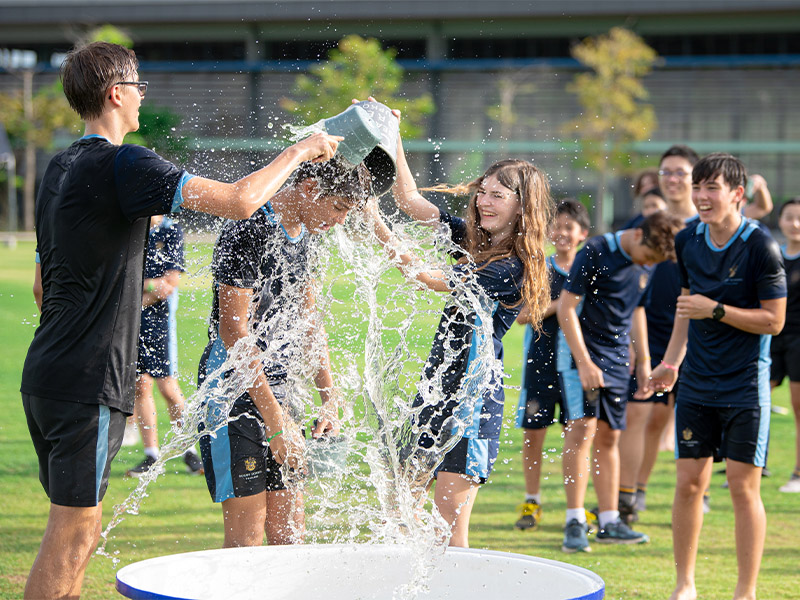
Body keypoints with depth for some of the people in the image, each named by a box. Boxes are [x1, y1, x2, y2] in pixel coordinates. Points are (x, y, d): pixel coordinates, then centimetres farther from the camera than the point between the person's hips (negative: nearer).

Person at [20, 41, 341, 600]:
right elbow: (238, 201, -21)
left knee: (74, 531, 14)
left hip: (45, 373, 9)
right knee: (73, 534, -6)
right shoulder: (123, 165, -14)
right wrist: (299, 151, -6)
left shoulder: (60, 168, 16)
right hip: (88, 381, -9)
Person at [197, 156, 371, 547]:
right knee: (247, 537, -8)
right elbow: (234, 331, -21)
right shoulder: (249, 232, -17)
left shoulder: (303, 234, 10)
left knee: (288, 532, 8)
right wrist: (275, 420, -21)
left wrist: (330, 400, 11)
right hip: (235, 389, -9)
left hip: (276, 389, 9)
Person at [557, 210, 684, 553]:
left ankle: (608, 522, 12)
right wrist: (584, 362, -17)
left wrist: (644, 362, 18)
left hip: (617, 359, 6)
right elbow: (566, 308, -13)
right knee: (582, 428, -15)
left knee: (609, 437, 7)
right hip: (581, 353, -6)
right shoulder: (595, 252, -14)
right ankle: (575, 522, -14)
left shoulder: (643, 266, 6)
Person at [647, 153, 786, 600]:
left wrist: (715, 310, -20)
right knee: (689, 483, 6)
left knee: (744, 487, -3)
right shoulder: (688, 241, 4)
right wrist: (671, 362, 17)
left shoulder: (761, 247, -14)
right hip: (696, 383, 5)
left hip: (745, 386, -5)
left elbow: (774, 320, -12)